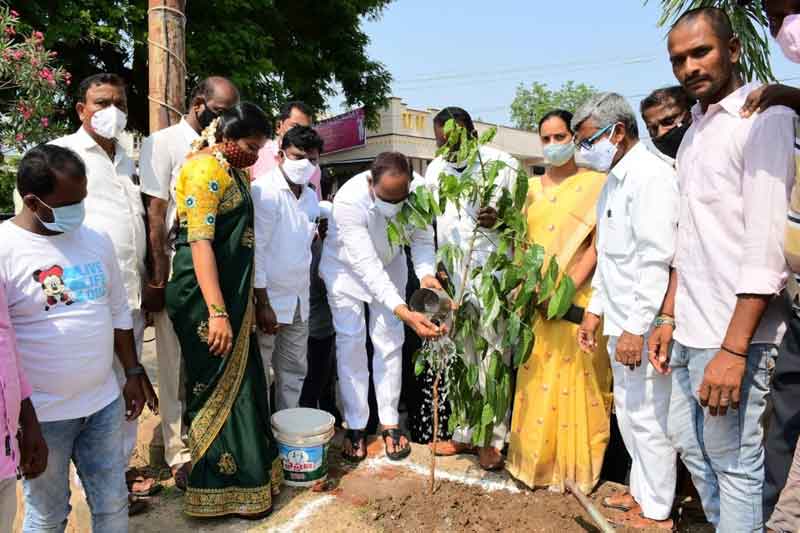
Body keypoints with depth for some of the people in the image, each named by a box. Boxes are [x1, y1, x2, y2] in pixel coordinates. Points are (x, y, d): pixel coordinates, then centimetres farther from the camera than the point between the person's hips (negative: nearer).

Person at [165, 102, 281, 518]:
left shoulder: (233, 171, 14)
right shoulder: (204, 168, -14)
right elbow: (199, 242, -22)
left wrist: (244, 303, 21)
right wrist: (217, 312, -26)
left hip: (233, 292, 9)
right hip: (206, 296, -9)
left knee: (241, 381, 15)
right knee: (218, 387, 1)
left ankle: (248, 468, 30)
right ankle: (225, 488, 15)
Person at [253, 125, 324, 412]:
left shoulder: (311, 197, 10)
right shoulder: (263, 191, -12)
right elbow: (255, 250, -16)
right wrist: (263, 304, -17)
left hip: (299, 300, 7)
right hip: (268, 299, -7)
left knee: (295, 371, 14)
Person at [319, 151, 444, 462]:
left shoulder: (419, 190, -27)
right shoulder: (349, 200, -39)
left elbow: (422, 237, -16)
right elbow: (366, 266, -43)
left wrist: (426, 273, -37)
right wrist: (403, 312, -51)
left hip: (390, 264, 3)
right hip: (347, 266, -3)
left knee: (389, 342, 3)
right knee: (351, 343, -1)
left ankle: (390, 422, 16)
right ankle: (355, 427, 12)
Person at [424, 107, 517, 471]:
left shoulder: (503, 165, -7)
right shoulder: (434, 170, 7)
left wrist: (498, 220, -24)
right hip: (452, 278, 5)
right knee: (461, 360, 11)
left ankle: (492, 439, 15)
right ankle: (465, 434, 24)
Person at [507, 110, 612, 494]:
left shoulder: (595, 183, -2)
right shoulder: (531, 188, 14)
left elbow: (598, 243, -9)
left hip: (577, 300, -5)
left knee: (575, 381, 1)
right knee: (535, 379, 9)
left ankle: (577, 466, 16)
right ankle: (537, 459, 22)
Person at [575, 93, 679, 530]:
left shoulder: (650, 175, -15)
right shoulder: (615, 180, 14)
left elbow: (656, 259, -22)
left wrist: (637, 328, -22)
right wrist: (595, 309, 17)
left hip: (643, 326, -9)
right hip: (621, 321, 9)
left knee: (647, 416, 3)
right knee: (627, 410, 19)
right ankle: (641, 490, 36)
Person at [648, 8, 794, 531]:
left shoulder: (766, 119, -9)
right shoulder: (694, 132, 15)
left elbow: (768, 245, -17)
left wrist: (733, 349, -21)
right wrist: (669, 317, 14)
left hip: (730, 334, -8)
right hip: (689, 331, 8)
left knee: (735, 464, 4)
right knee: (691, 446, 19)